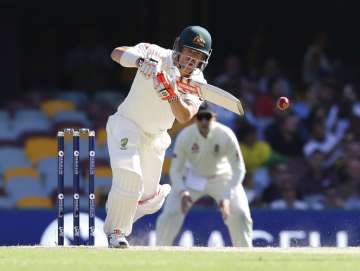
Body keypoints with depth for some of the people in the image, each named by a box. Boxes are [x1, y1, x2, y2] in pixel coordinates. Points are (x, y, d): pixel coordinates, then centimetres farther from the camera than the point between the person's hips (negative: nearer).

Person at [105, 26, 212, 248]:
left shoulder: (198, 84, -11)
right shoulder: (156, 55, -17)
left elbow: (185, 117, -27)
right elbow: (117, 53, -28)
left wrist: (171, 92, -43)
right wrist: (140, 60, -47)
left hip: (156, 138, 5)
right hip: (127, 124, -5)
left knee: (149, 200, 11)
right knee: (129, 175, -27)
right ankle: (116, 231, -9)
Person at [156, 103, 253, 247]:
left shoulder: (226, 135, -29)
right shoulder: (185, 136, -26)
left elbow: (238, 169, -25)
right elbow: (175, 170, -18)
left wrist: (227, 197, -37)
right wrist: (182, 192, -38)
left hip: (222, 177, 0)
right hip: (193, 178, 0)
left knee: (240, 215, -16)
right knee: (169, 215, -14)